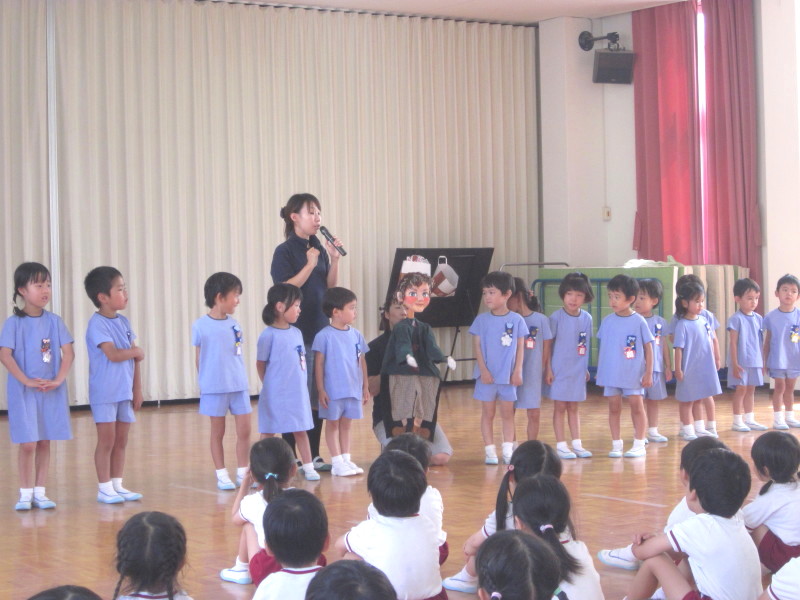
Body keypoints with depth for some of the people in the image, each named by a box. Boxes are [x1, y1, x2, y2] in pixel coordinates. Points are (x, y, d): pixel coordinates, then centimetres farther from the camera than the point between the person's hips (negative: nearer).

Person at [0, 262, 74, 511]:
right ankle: (26, 493, 7)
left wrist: (58, 380, -11)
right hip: (23, 393, -3)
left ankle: (40, 492, 15)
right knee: (27, 443, -4)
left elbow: (68, 352, 1)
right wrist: (27, 381, -19)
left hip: (51, 391, 3)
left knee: (45, 442, 7)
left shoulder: (54, 321, 3)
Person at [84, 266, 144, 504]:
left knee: (121, 441, 10)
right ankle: (104, 488, 5)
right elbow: (113, 354, -23)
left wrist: (137, 390, 10)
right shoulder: (97, 324, -12)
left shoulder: (124, 322, 10)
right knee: (106, 440, -2)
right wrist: (136, 352, -6)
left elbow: (135, 359, 12)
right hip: (104, 393, -7)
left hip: (124, 392, 7)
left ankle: (117, 485, 17)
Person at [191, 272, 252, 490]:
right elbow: (199, 358, 2)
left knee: (244, 430, 2)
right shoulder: (201, 326, -6)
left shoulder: (234, 324, 6)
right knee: (218, 432, 6)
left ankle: (242, 473, 13)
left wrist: (241, 379, 7)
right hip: (214, 388, -4)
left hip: (238, 386, 4)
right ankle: (222, 475, 14)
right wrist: (204, 384, 5)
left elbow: (239, 355, 11)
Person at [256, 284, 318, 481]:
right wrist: (270, 386, 0)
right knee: (268, 431, 4)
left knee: (301, 430, 13)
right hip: (275, 395, -6)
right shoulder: (268, 335, -13)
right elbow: (260, 364, -5)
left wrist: (301, 384, 8)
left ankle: (308, 467, 21)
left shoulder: (296, 333, 7)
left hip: (298, 392, 6)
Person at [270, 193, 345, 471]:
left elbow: (330, 288, 12)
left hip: (321, 328, 6)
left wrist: (334, 260, -1)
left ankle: (314, 455, 16)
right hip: (297, 331, -6)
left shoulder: (319, 248, 11)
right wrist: (310, 265, -16)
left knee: (319, 397, 8)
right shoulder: (285, 251, -7)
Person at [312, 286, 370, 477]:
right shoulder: (324, 336, -11)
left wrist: (365, 387, 11)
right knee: (333, 424, 6)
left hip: (353, 389, 5)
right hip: (333, 390, -5)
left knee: (346, 424, 13)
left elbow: (362, 361, 11)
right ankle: (337, 463, 10)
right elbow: (319, 363, -9)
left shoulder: (356, 335, 5)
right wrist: (320, 389, -11)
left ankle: (346, 459, 20)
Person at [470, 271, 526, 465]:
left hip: (508, 376, 0)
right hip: (487, 375, 0)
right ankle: (490, 451, 10)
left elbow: (520, 347, 1)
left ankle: (508, 451, 13)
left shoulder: (516, 320, -2)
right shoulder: (481, 320, -1)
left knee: (507, 413, 7)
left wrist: (517, 371, -4)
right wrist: (483, 370, -10)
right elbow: (477, 346, -2)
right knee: (488, 413, 5)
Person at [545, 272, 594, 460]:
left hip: (578, 371, 4)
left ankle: (577, 443, 19)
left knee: (573, 408, 13)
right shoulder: (556, 317, -11)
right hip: (559, 371, -4)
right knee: (560, 407, 3)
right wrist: (548, 369, -11)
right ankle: (561, 445, 9)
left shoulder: (587, 318, 1)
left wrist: (586, 369, 13)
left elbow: (586, 345, 10)